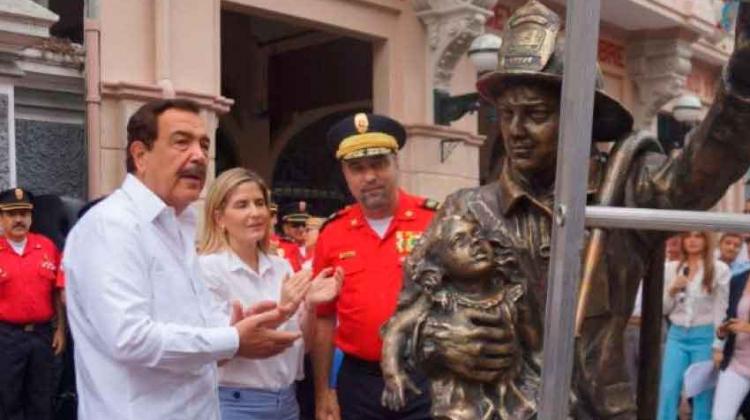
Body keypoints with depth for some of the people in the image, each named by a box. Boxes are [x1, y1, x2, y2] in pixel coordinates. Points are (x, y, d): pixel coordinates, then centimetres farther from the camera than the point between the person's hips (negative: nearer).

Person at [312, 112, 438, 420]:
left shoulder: (436, 221, -7)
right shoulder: (332, 234, 1)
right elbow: (324, 317, 7)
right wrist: (322, 391, 6)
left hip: (427, 379, -2)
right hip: (358, 381, 3)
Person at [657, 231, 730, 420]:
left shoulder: (719, 269, -3)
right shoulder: (670, 268, 7)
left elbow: (721, 310, -3)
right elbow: (663, 309, 10)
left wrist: (718, 345, -5)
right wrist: (672, 289, -8)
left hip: (705, 336, -3)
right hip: (676, 335, 3)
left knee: (703, 395, 4)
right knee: (668, 391, 0)